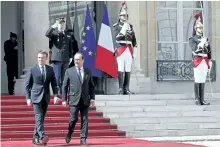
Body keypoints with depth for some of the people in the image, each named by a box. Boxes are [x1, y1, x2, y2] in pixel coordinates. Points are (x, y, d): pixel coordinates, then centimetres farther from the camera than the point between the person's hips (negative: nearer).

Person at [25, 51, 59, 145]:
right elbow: (27, 85, 2)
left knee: (41, 118, 8)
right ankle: (42, 137, -25)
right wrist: (28, 98, -4)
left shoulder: (50, 69, 9)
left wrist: (56, 95, -4)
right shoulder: (32, 70, 0)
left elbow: (54, 83, 9)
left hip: (46, 98, 4)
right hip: (36, 97, -4)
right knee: (39, 117, -14)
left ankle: (36, 138, 16)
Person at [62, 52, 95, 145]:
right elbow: (64, 86, 3)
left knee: (84, 120, 0)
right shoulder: (69, 71, 4)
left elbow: (91, 86, 12)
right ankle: (69, 134, 21)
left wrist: (92, 98, 2)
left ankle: (83, 139, 4)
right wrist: (64, 99, -2)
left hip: (85, 100, 2)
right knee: (73, 119, -4)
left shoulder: (88, 72, 10)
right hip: (74, 99, -2)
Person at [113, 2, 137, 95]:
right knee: (121, 69, -9)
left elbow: (134, 39, 18)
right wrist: (123, 29, -18)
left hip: (129, 50, 4)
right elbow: (117, 37, -10)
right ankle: (121, 89, -7)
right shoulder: (116, 26, 3)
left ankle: (126, 89, 6)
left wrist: (134, 51, 13)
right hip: (120, 50, -4)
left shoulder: (130, 26, 16)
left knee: (128, 70, 2)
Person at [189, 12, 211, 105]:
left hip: (205, 62, 5)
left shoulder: (205, 39, 17)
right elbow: (195, 49, -15)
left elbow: (209, 51, 16)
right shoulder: (192, 39, 1)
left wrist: (210, 62, 10)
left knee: (203, 81, 4)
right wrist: (202, 42, -21)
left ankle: (202, 100, 5)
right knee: (197, 81, -5)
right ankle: (197, 100, -2)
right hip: (197, 62, -5)